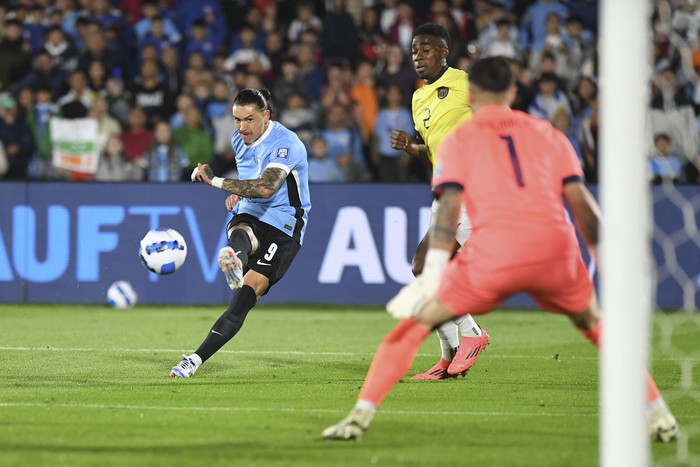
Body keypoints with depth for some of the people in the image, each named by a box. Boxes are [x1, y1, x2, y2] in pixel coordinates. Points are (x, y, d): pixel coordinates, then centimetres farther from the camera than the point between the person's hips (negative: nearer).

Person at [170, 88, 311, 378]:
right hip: (249, 217, 6)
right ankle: (236, 263, -71)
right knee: (240, 233, -34)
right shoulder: (239, 139, 9)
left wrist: (216, 182, -31)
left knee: (248, 292, -19)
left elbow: (266, 188, -32)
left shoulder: (285, 144, -16)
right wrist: (238, 193, 13)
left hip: (283, 227, -6)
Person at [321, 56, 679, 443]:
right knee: (594, 324, 28)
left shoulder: (458, 139, 14)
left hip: (491, 256, -2)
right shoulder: (548, 134, 21)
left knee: (415, 322, 13)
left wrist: (430, 277, -6)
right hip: (556, 250, 2)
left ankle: (360, 416, 2)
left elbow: (448, 207, 0)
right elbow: (581, 202, 14)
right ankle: (658, 414, 21)